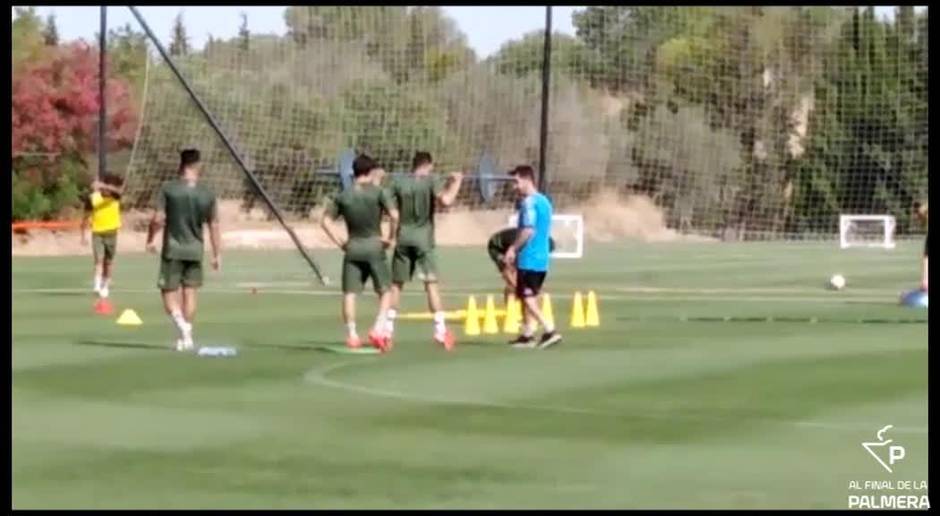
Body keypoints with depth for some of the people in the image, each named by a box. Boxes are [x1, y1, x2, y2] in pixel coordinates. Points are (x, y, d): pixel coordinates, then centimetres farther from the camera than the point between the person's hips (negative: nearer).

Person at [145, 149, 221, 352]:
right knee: (190, 293, 11)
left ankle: (182, 326, -20)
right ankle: (186, 337, 13)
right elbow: (214, 226, 1)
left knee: (169, 293, 4)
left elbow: (158, 219, -11)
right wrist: (217, 255, 9)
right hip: (196, 250, 3)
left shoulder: (168, 189, -9)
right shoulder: (207, 194, -1)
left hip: (173, 250, -3)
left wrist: (150, 240, 6)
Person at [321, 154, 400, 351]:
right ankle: (379, 328, -9)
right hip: (374, 246, -2)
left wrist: (339, 243, 6)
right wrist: (391, 238, -3)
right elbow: (394, 215, -16)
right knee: (385, 291, 7)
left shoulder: (343, 196, 4)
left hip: (352, 248, 2)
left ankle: (351, 334, 0)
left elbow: (326, 221, 1)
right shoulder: (377, 192, -5)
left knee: (350, 293, 4)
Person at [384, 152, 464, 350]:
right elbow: (446, 200, -20)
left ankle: (388, 328, 10)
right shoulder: (432, 181, -5)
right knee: (431, 283, -3)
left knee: (396, 283, 11)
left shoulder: (398, 183, 4)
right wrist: (456, 182, -7)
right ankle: (440, 329, -8)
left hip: (403, 238, 3)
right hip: (423, 239, -3)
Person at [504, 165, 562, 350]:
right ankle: (527, 335, 19)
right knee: (528, 299, 16)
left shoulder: (529, 202, -14)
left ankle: (550, 331, -15)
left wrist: (513, 249, -12)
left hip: (529, 259, -9)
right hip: (542, 258, 9)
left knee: (528, 299, -6)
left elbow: (528, 231, -22)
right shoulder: (544, 201, 14)